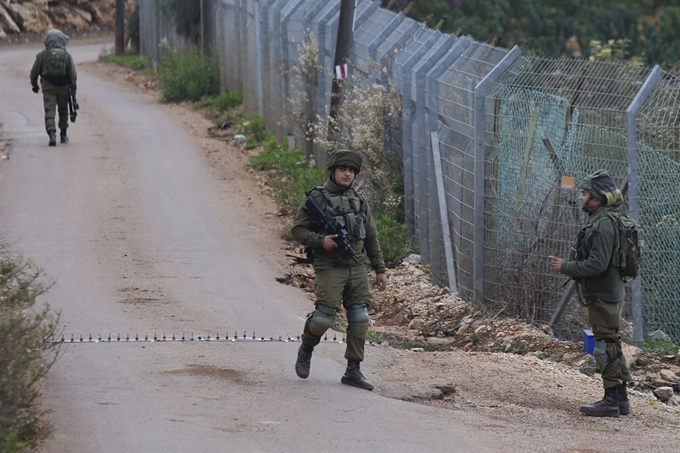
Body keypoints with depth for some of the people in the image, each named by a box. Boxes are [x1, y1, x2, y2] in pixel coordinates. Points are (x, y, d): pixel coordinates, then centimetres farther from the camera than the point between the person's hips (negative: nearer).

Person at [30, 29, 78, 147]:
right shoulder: (67, 55, 0)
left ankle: (52, 134, -26)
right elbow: (73, 74, -4)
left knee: (49, 111, -6)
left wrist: (34, 84, 20)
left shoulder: (42, 55, -2)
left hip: (48, 88, -2)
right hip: (64, 87, 2)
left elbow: (34, 72, 4)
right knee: (63, 111, 20)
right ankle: (63, 135, 29)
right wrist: (73, 89, 0)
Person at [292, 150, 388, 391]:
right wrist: (320, 240, -19)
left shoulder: (359, 200, 13)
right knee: (323, 319, -11)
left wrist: (380, 270, 15)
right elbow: (298, 230, -3)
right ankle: (306, 349, 20)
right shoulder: (316, 198, -2)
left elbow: (371, 238, 18)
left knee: (359, 320, -1)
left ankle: (353, 371, 5)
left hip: (357, 267, 5)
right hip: (330, 269, -5)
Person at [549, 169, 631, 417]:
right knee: (613, 346, 14)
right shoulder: (599, 221, 14)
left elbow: (598, 264, -24)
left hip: (603, 295, -11)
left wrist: (566, 267, -16)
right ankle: (620, 398, 19)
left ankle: (611, 401, -4)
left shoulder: (603, 225, -19)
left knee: (606, 347, -7)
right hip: (610, 292, 11)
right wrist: (569, 266, 13)